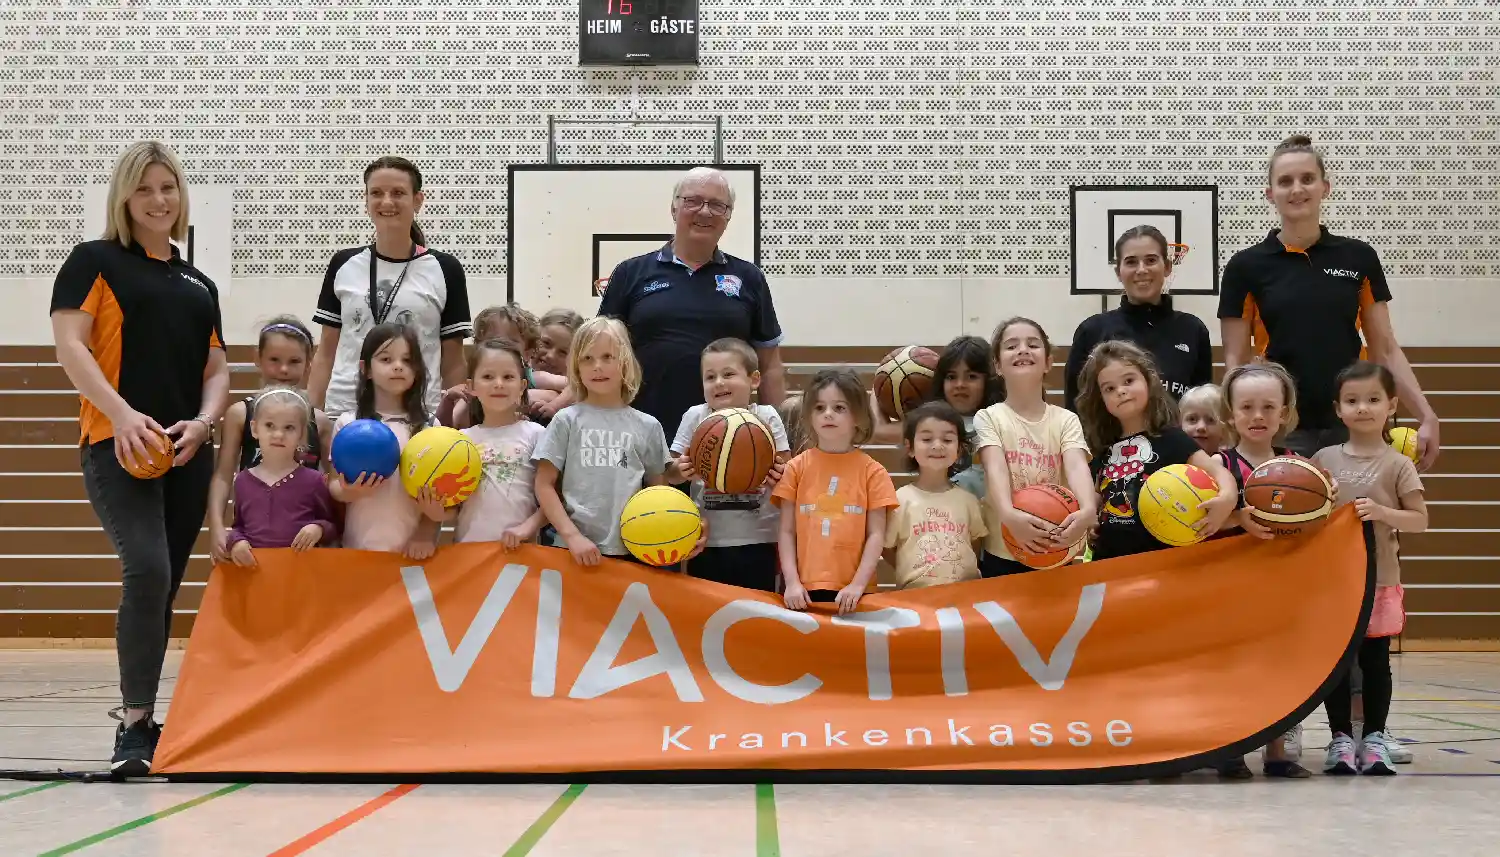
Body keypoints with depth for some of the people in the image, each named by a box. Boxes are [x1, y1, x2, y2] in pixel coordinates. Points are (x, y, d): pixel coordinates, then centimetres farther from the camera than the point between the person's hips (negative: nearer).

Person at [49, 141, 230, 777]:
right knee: (147, 571, -22)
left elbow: (217, 371, 19)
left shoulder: (200, 284, 22)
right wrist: (122, 412, -19)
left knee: (163, 587, 6)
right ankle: (134, 728, -17)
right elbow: (69, 346, -5)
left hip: (187, 454, 6)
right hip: (118, 446, -5)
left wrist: (203, 422, -3)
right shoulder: (95, 261, 7)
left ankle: (142, 717, 17)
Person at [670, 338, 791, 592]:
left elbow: (787, 470, 2)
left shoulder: (767, 417, 0)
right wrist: (681, 471, -19)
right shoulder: (695, 417, 1)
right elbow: (670, 470, 3)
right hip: (707, 541, 1)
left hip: (758, 540, -1)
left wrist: (780, 475, -20)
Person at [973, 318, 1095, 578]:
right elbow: (996, 469, -19)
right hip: (1002, 556, -2)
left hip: (1056, 555, 2)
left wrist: (1087, 510, -37)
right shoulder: (989, 417, -2)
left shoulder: (1066, 420, 3)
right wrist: (1008, 515, -40)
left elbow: (1076, 466, -15)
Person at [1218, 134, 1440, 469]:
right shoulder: (1246, 266, 1)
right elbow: (1235, 361, 2)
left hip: (1351, 428, 2)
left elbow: (1385, 350, 8)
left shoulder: (1359, 258, 6)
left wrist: (1427, 416, -1)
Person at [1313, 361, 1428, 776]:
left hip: (1379, 579, -1)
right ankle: (1340, 737, 14)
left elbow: (1420, 520, -3)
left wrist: (1382, 512, -19)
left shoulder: (1397, 464, -2)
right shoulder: (1323, 458, 4)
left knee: (1375, 659, 6)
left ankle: (1375, 737, 17)